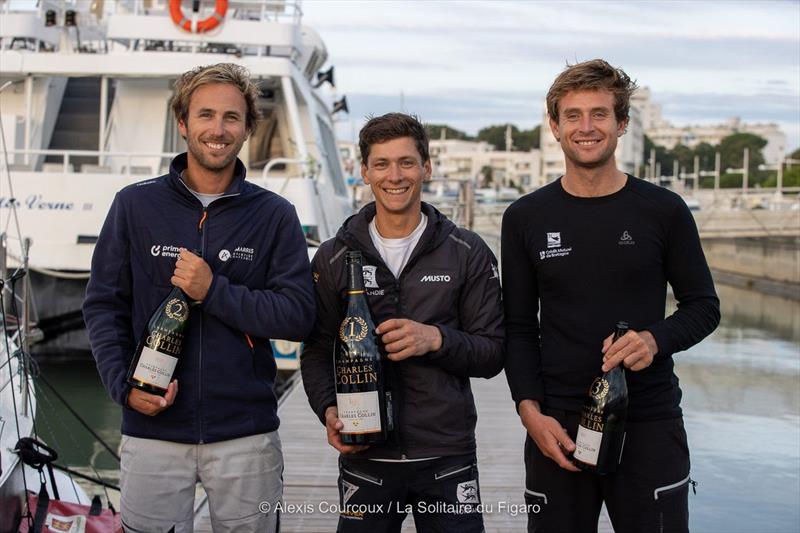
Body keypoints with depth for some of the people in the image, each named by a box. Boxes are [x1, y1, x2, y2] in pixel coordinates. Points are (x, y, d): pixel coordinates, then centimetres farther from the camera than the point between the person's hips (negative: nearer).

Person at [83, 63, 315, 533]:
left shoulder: (275, 215, 1)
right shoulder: (135, 205, 4)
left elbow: (298, 314, -5)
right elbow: (104, 305, 4)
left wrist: (215, 292, -16)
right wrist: (123, 384, -10)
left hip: (247, 434, 0)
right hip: (153, 430, 0)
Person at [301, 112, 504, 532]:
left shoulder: (468, 253, 1)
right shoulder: (334, 257, 4)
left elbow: (493, 353, 1)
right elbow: (317, 352, 7)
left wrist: (436, 338, -18)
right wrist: (328, 408, -12)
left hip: (448, 458, 0)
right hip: (365, 457, 1)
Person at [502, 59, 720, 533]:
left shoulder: (664, 211, 0)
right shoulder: (525, 218, 3)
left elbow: (704, 306, 5)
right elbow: (519, 327, 6)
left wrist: (655, 339, -15)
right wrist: (530, 409, -6)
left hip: (649, 423, -1)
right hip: (557, 426, 1)